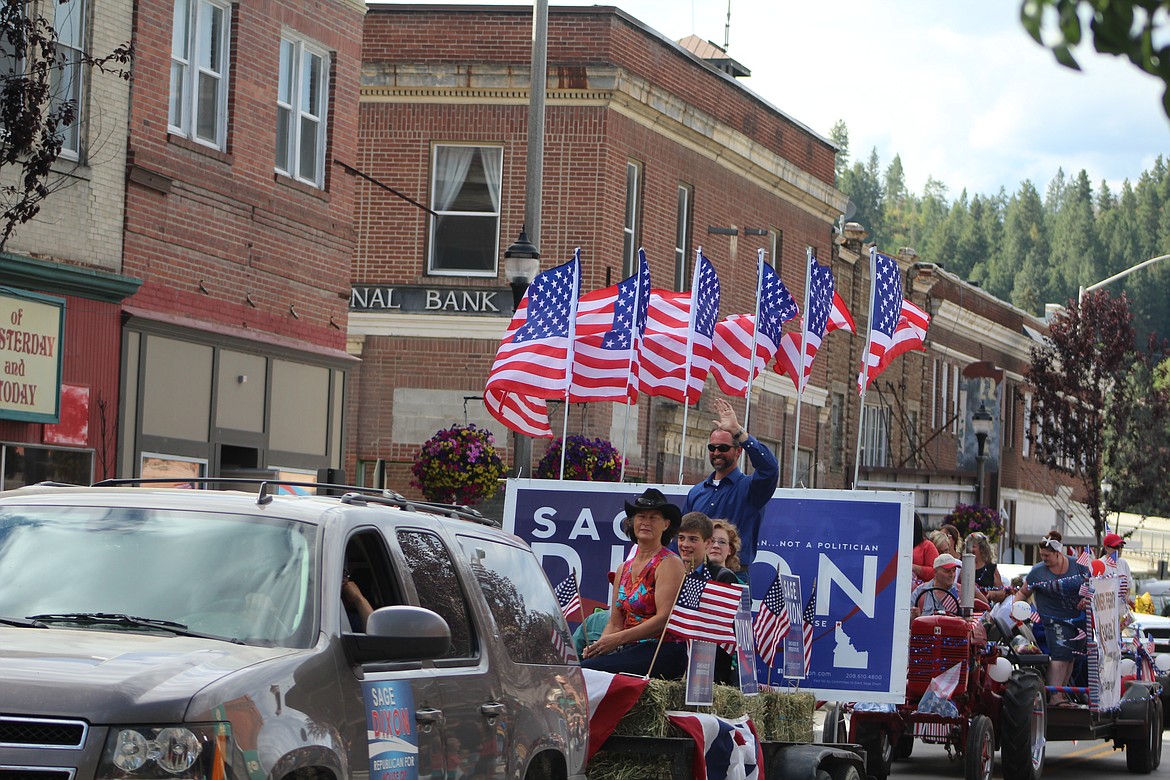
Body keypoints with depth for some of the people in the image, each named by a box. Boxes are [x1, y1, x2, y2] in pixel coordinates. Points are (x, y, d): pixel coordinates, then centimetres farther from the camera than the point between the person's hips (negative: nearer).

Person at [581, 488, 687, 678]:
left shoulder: (670, 564, -2)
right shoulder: (624, 568, 19)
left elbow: (664, 619, -13)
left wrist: (618, 639, -18)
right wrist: (598, 645, -4)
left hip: (663, 652, -7)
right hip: (630, 649, 7)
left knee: (587, 669, -28)